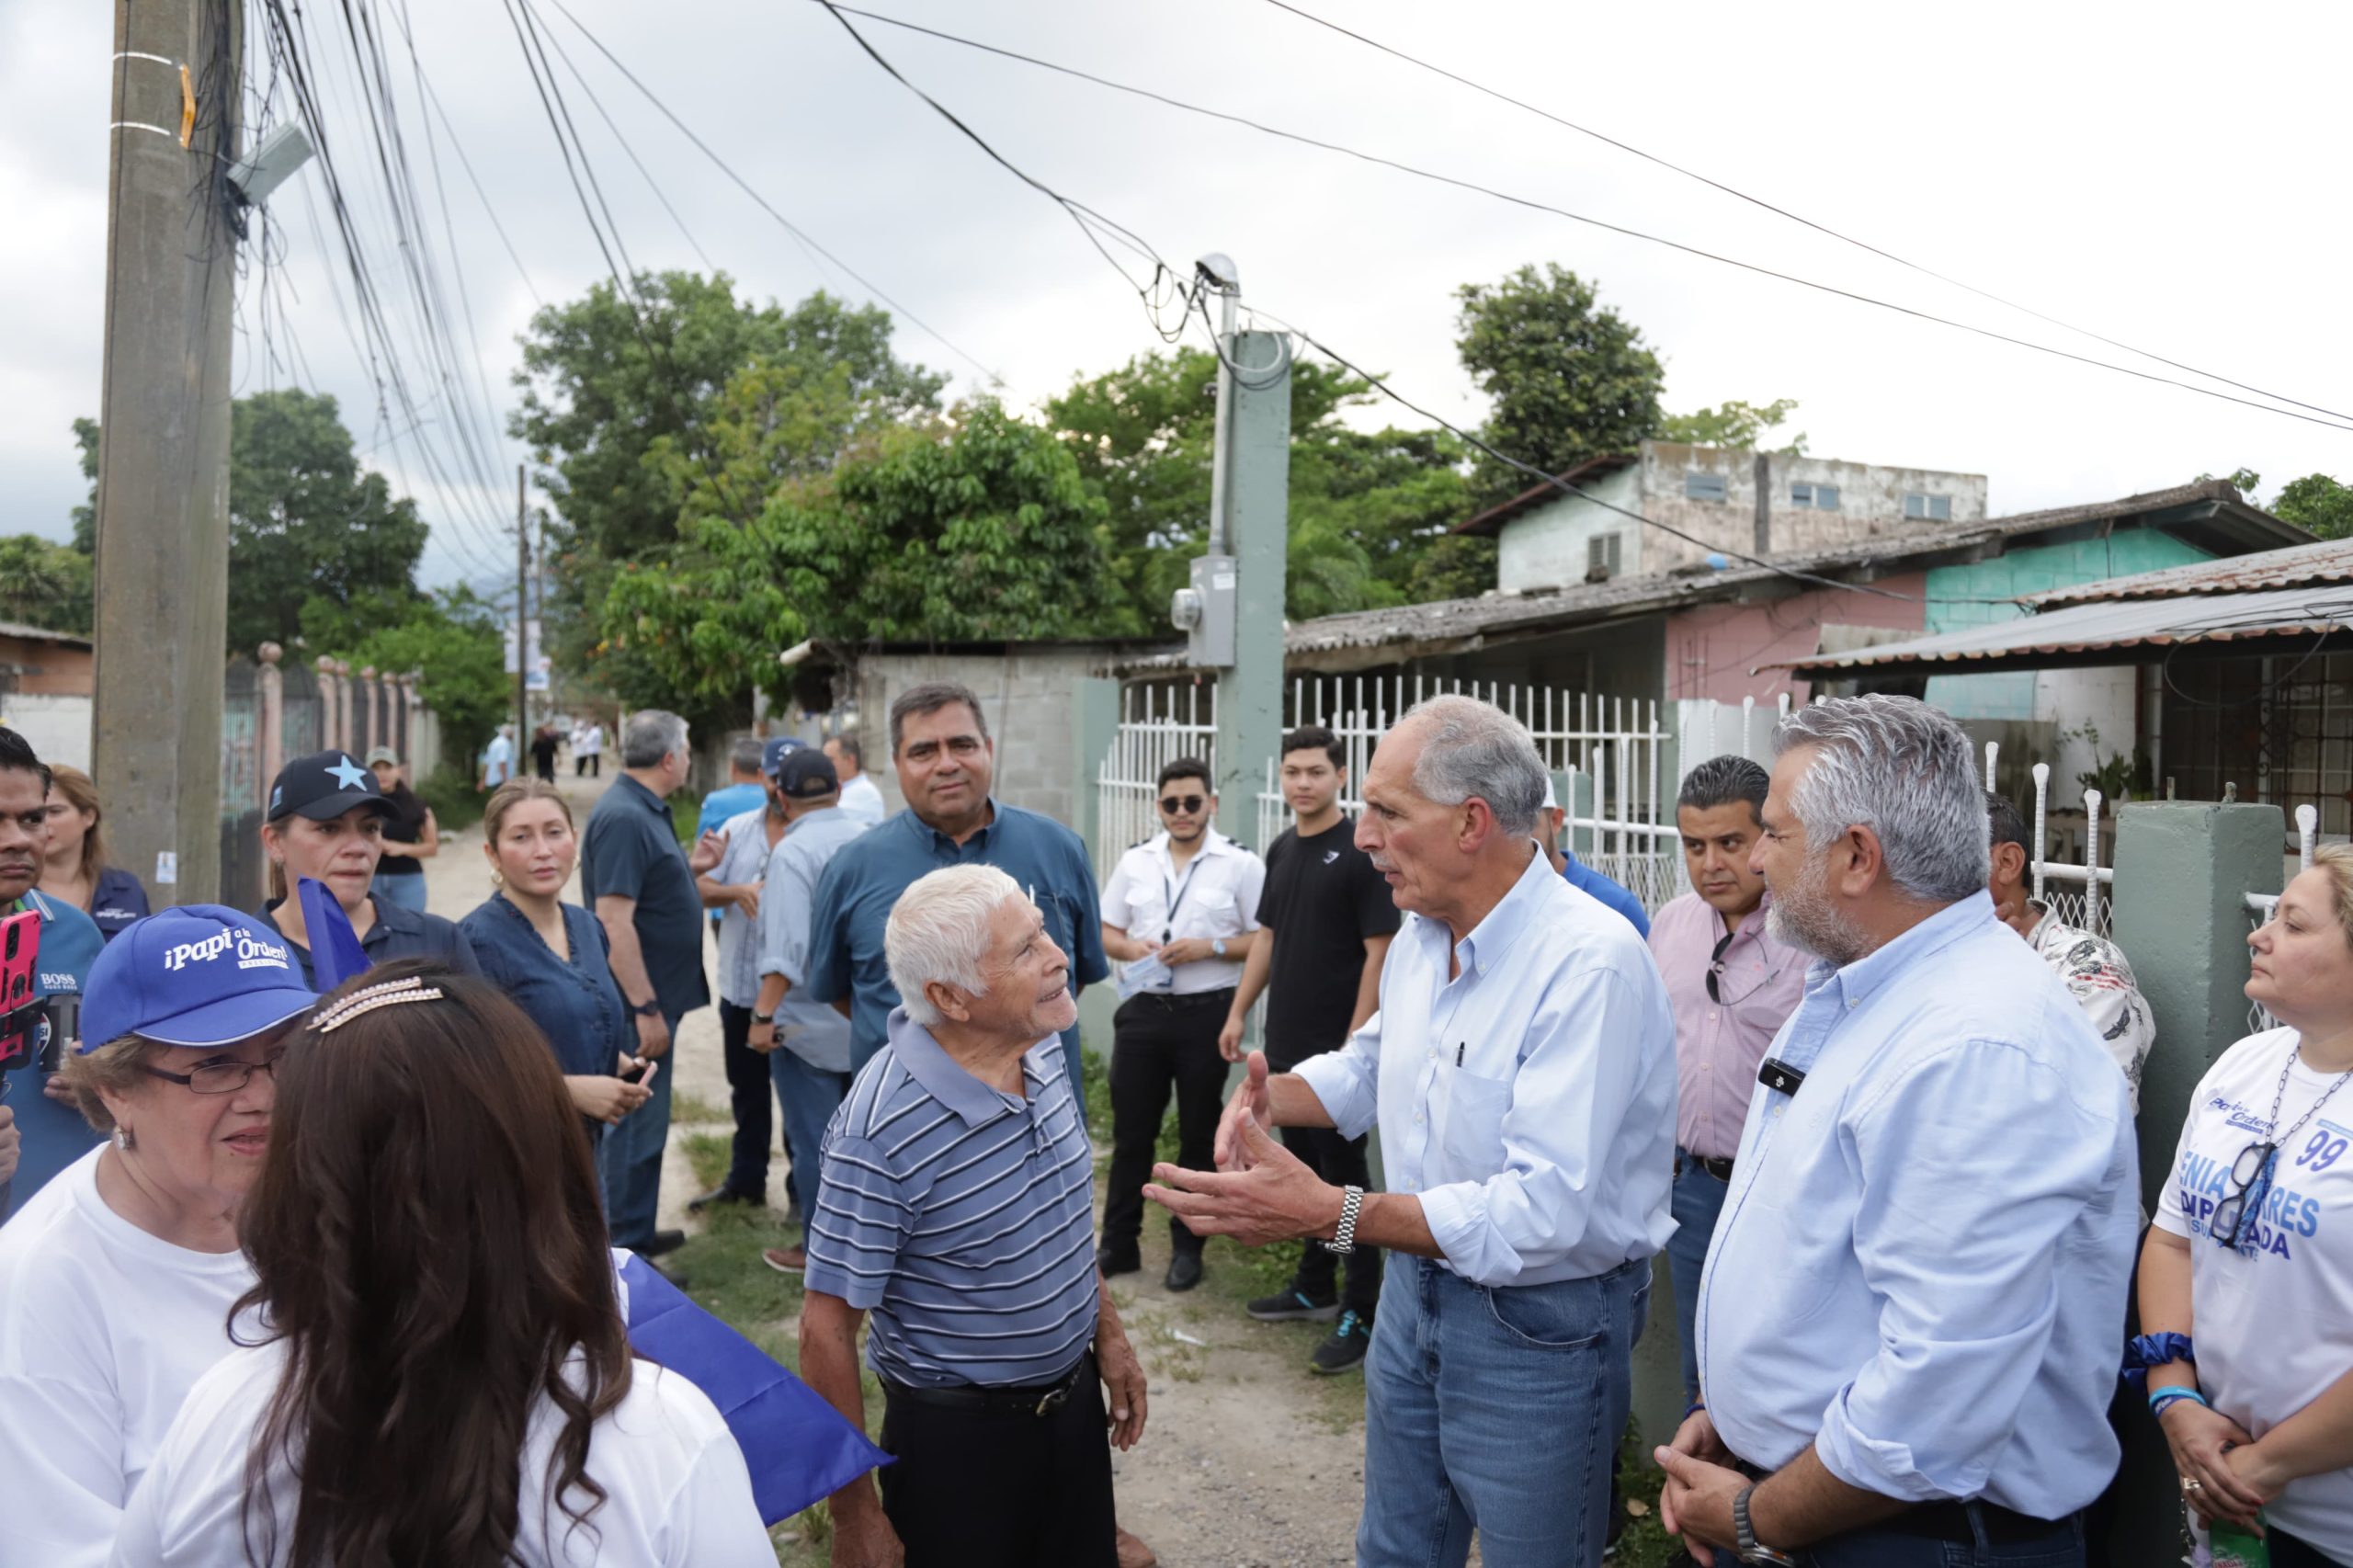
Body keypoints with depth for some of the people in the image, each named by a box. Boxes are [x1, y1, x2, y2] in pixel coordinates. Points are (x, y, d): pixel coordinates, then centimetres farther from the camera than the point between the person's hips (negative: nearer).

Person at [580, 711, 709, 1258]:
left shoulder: (645, 811, 13)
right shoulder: (624, 817, -20)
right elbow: (614, 920, -25)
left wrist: (695, 867, 13)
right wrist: (646, 1008, -25)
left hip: (653, 997, 11)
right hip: (639, 1004, -11)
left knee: (644, 1123, 19)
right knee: (634, 1126, -1)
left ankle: (637, 1233, 31)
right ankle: (622, 1247, 9)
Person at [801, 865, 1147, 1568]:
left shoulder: (1042, 1050, -5)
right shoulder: (882, 1130, -28)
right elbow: (826, 1328, -21)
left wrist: (1108, 1333, 13)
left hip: (1075, 1399, 7)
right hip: (959, 1436, -6)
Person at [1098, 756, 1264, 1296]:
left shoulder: (1241, 864, -4)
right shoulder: (1135, 862, 8)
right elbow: (1104, 931, 11)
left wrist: (1212, 947, -18)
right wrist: (1131, 948, -9)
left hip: (1207, 1014, -3)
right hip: (1143, 1011, 3)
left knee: (1199, 1136, 8)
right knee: (1130, 1133, 9)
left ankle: (1187, 1248, 21)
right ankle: (1118, 1244, 21)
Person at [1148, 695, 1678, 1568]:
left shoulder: (1591, 963, -29)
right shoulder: (1419, 934, 0)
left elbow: (1545, 1211, -34)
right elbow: (1373, 1064, 18)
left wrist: (1331, 1215, -38)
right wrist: (1272, 1096, -4)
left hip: (1540, 1322, -7)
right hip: (1417, 1284, 8)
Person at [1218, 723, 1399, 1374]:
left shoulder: (1360, 853, -13)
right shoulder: (1281, 849, 10)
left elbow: (1379, 951, -15)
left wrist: (1355, 1041, -19)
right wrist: (1238, 1013, 12)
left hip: (1337, 1049, -8)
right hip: (1285, 1042, 8)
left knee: (1343, 1175, -1)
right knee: (1304, 1167, 16)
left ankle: (1362, 1314, 8)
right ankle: (1314, 1287, 30)